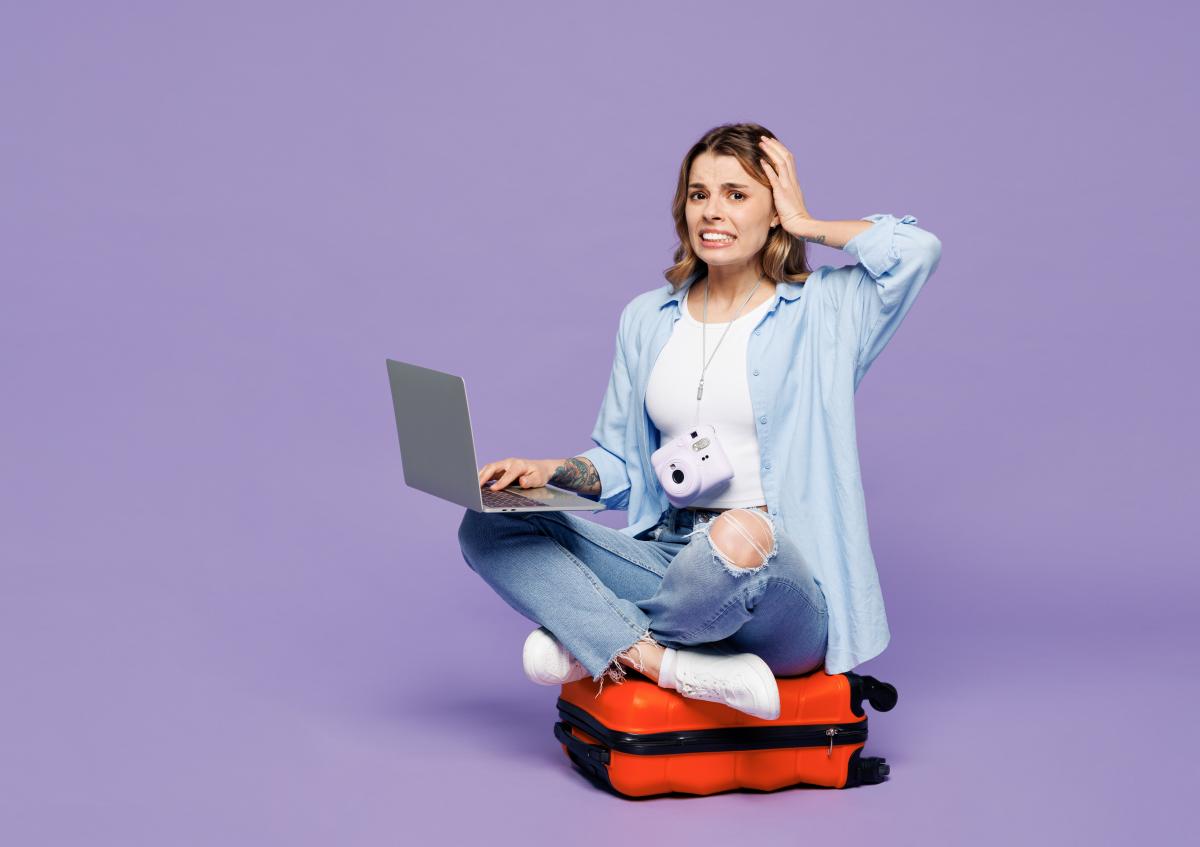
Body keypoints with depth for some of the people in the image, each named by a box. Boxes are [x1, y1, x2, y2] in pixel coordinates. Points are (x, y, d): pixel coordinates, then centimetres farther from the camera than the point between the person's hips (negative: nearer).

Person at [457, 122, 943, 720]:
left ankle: (604, 646, -10)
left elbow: (917, 249, -19)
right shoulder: (648, 319, 14)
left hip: (787, 581, -5)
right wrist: (547, 470, -2)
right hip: (667, 554, 5)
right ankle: (667, 664, -27)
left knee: (741, 534, -41)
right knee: (488, 526, -11)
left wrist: (807, 224, -4)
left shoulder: (824, 310, 1)